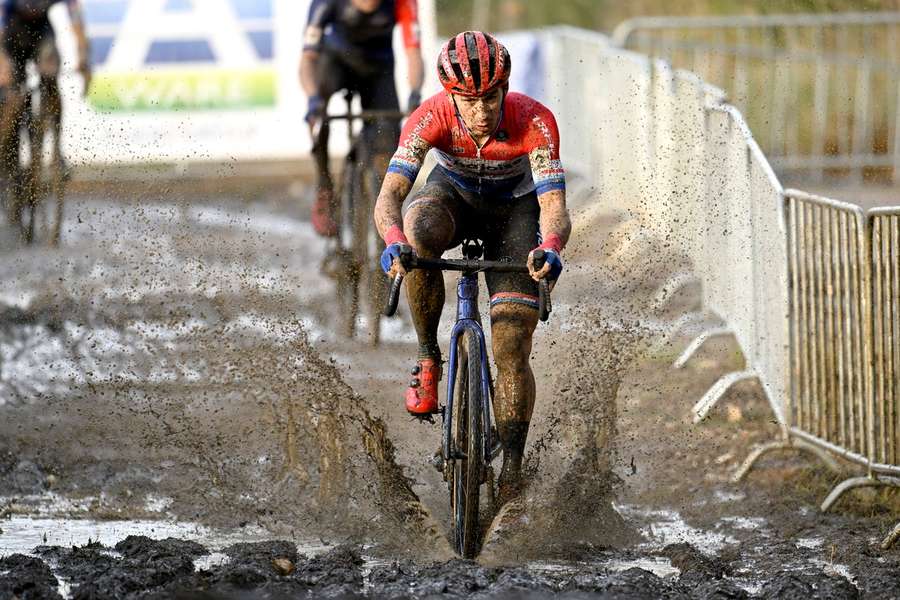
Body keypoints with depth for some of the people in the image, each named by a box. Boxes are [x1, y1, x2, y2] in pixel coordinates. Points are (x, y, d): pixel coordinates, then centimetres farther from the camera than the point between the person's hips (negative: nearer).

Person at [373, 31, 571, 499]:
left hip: (514, 208, -1)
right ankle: (428, 356, -18)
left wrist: (549, 248, -60)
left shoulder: (535, 122, -32)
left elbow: (554, 205, -37)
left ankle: (512, 472, 1)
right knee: (421, 231, -38)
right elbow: (390, 195, -37)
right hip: (453, 194, 1)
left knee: (512, 352, -11)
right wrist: (393, 242, -58)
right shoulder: (431, 118, -31)